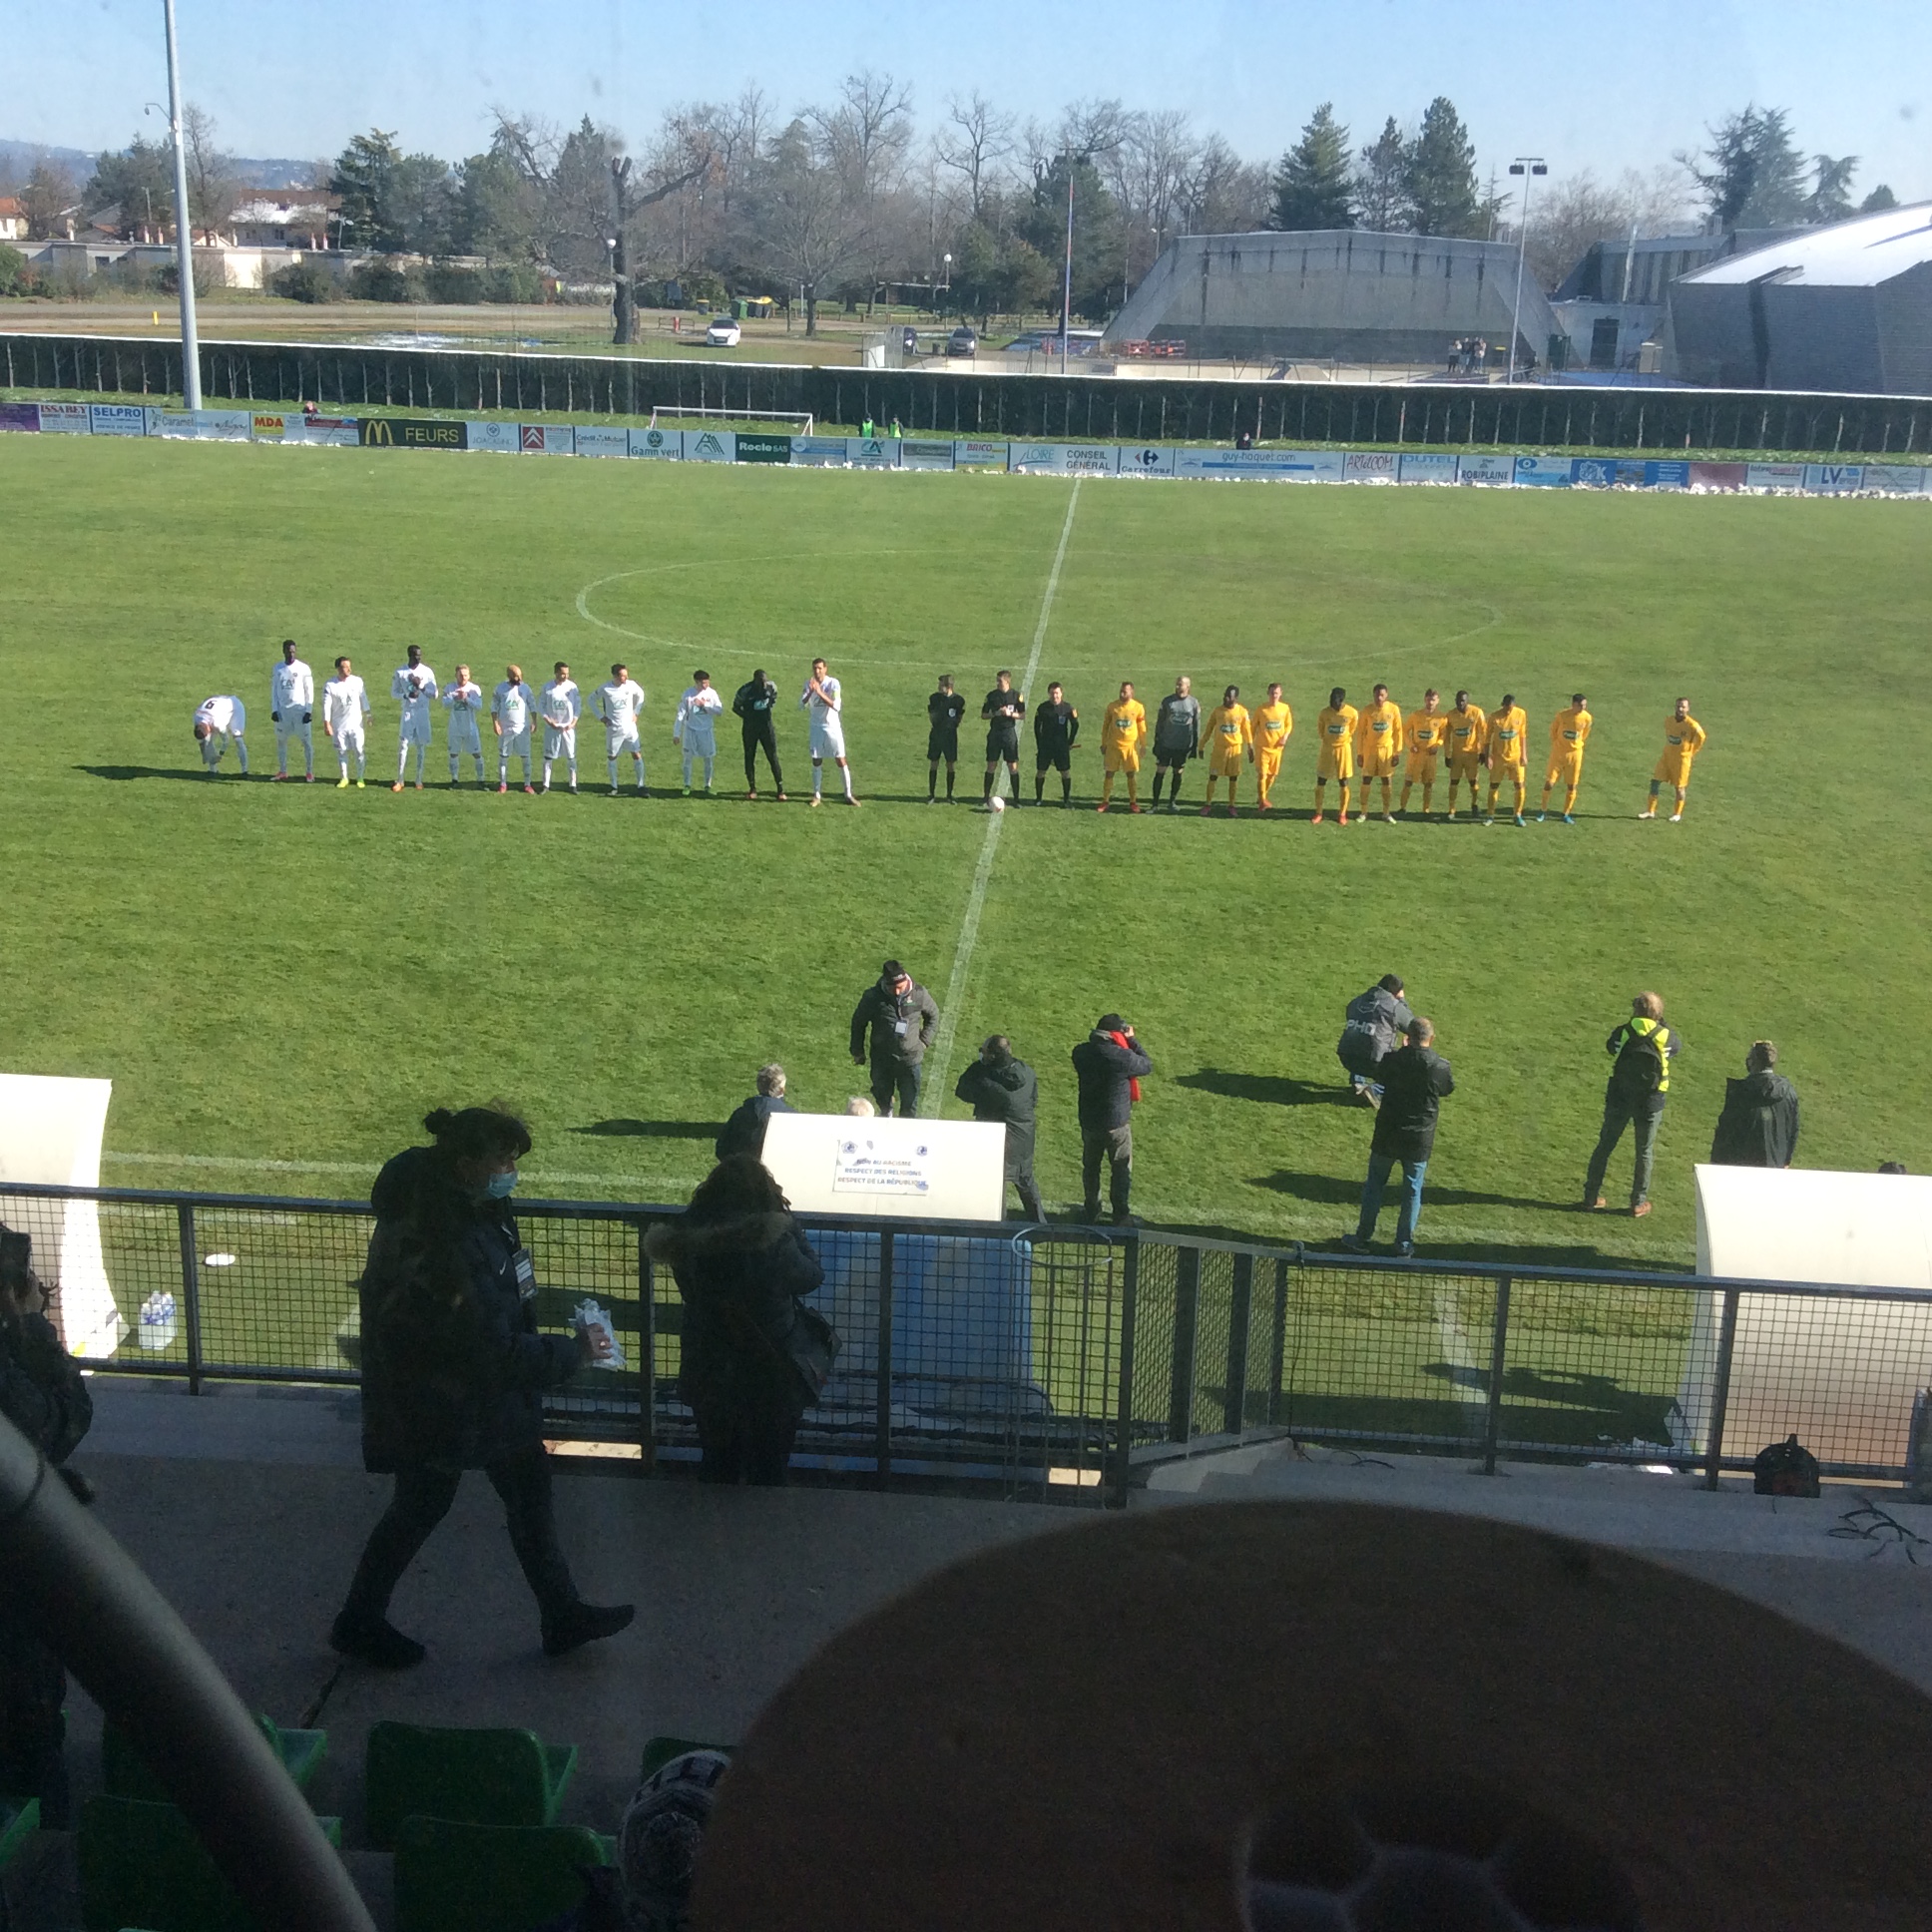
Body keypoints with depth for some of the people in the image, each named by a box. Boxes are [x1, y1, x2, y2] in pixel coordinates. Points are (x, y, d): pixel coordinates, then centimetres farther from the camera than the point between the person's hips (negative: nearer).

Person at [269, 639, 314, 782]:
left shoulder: (303, 668, -3)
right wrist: (274, 710, 0)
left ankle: (309, 772, 5)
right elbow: (274, 690, 10)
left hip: (300, 710, -3)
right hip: (282, 711, 3)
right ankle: (282, 771, 19)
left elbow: (309, 690, -2)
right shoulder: (277, 669, 6)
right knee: (281, 741, 8)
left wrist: (309, 711, -9)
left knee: (306, 741, -2)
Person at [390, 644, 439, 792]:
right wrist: (407, 695, -15)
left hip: (423, 713, 0)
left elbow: (434, 694, -1)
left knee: (421, 746, 5)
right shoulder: (400, 671, -1)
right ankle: (400, 781, 0)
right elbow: (394, 692, 3)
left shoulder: (427, 671, -1)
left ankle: (419, 780, 14)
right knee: (403, 745, -4)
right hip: (407, 712, 0)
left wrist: (421, 685, -16)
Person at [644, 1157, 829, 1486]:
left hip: (708, 1375, 4)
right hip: (768, 1375, -4)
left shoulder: (687, 1234, -15)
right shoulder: (774, 1242, -28)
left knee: (717, 1469, 26)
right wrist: (790, 1225, -1)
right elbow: (812, 1277, -10)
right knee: (768, 1472, 19)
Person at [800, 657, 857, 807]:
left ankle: (848, 795, 7)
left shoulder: (833, 683, -12)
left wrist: (820, 693, -32)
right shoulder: (809, 683, -2)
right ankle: (817, 796, 12)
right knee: (816, 762, 4)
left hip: (833, 727, -3)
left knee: (841, 761, -2)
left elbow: (837, 706, -23)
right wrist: (810, 692, -26)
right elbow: (801, 706, -9)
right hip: (817, 727, 3)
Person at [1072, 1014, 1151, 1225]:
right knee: (1121, 1170, 14)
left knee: (1090, 1167, 22)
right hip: (1117, 1123, -4)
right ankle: (1121, 1216, 23)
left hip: (1089, 1122, 4)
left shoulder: (1081, 1053, -11)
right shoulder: (1123, 1056, -25)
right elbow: (1147, 1066, -7)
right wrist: (1131, 1040, -1)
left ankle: (1091, 1211, 34)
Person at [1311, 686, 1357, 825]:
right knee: (1320, 782, 2)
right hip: (1327, 749, 1)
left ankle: (1343, 815, 14)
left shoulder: (1352, 713, -12)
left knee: (1343, 783, 4)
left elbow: (1352, 730, 5)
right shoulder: (1325, 713, -10)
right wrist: (1327, 739, 10)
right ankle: (1318, 813, 13)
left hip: (1343, 749, -1)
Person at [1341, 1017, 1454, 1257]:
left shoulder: (1392, 1060, -12)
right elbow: (1448, 1089, 9)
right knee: (1412, 1190, 12)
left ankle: (1363, 1238, 18)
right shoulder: (1441, 1066, -12)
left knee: (1374, 1185, 13)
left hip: (1387, 1136, 0)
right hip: (1420, 1139, 0)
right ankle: (1404, 1244, 18)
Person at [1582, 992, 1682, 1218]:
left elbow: (1610, 1048, 12)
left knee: (1605, 1146, 12)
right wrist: (1662, 1023, 18)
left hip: (1619, 1097, 0)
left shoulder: (1624, 1031, -8)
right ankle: (1639, 1202, 14)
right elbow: (1677, 1046, 16)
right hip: (1650, 1102, 0)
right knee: (1644, 1152, 11)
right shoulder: (1665, 1036, -6)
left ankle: (1591, 1195, 16)